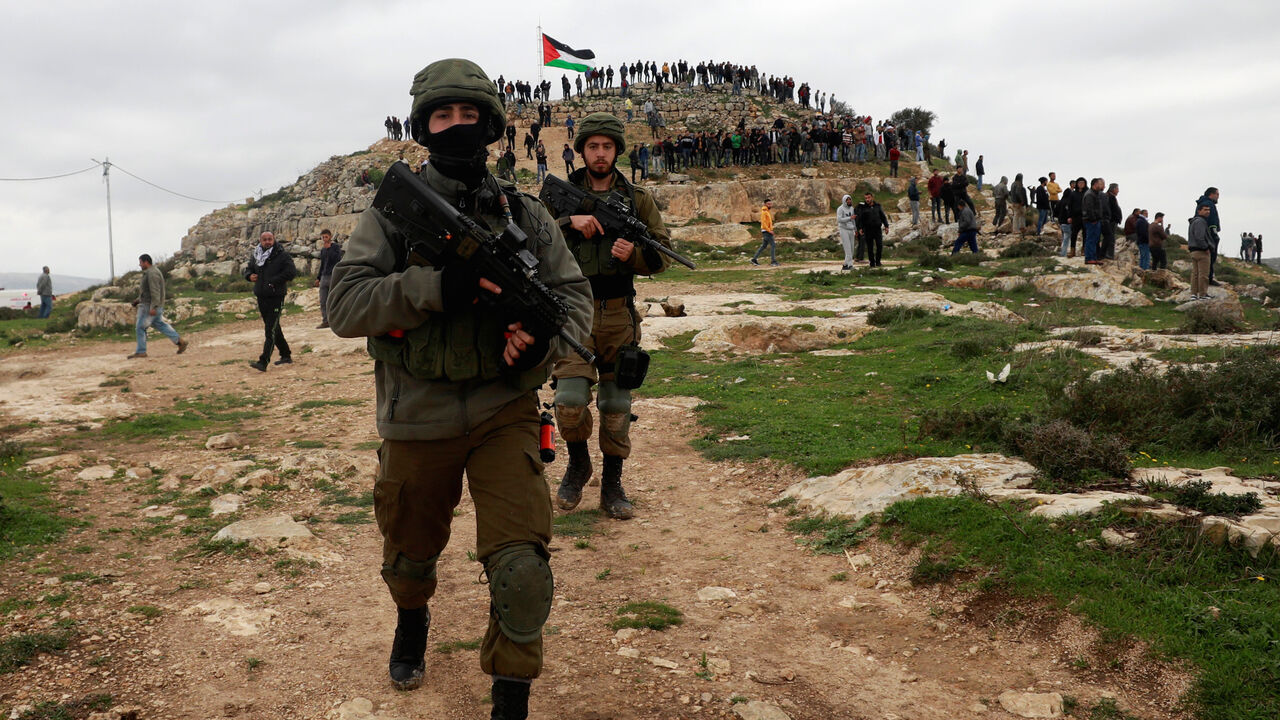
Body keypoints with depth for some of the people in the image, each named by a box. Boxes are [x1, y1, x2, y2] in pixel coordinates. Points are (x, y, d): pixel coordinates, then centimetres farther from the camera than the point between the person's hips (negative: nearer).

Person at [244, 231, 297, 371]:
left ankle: (263, 362, -17)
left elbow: (292, 272, -16)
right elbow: (248, 268, 25)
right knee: (274, 328, 17)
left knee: (271, 330, -12)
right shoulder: (255, 256, 11)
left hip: (276, 297, -7)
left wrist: (274, 281, -16)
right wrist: (249, 276, 2)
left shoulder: (281, 256, -8)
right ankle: (286, 355, 31)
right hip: (261, 297, 7)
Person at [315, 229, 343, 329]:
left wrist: (329, 248, -16)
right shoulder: (322, 250, 19)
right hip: (324, 277, 6)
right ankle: (325, 321, 3)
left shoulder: (336, 247, 0)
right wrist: (318, 278, 21)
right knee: (323, 301, 1)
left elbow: (338, 259, -16)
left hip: (333, 276, -6)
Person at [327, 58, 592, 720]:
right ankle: (413, 619, 56)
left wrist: (543, 338, -18)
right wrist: (437, 285, -28)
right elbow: (345, 307, -13)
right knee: (410, 554, 21)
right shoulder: (390, 212, -3)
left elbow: (573, 293, 5)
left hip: (505, 414, 0)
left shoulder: (524, 214, 3)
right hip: (416, 421, 0)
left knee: (522, 570, -11)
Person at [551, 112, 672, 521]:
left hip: (619, 315, 2)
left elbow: (662, 254, 5)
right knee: (570, 400, -13)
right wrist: (570, 222, -23)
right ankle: (577, 463, 17)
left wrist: (633, 253, -15)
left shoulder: (638, 200, 8)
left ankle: (612, 486, 22)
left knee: (617, 406, 7)